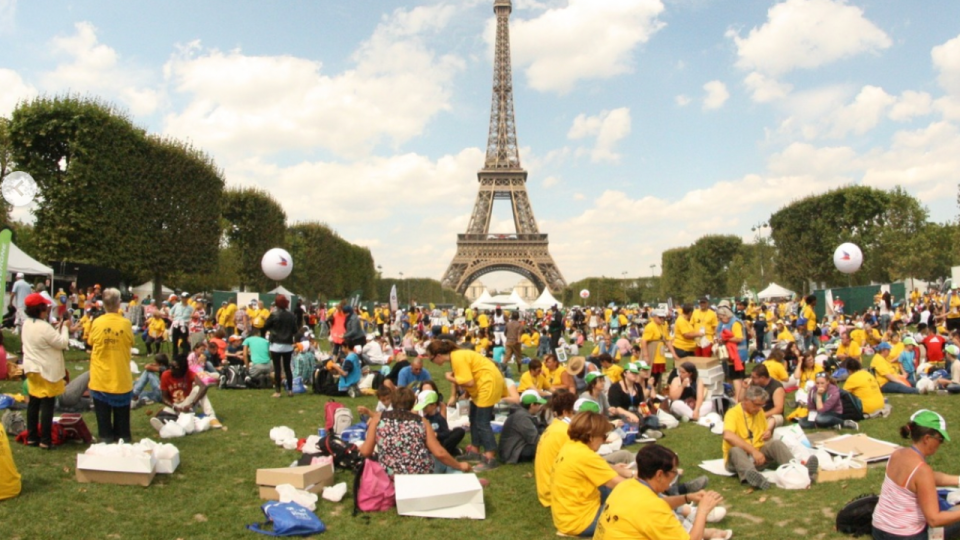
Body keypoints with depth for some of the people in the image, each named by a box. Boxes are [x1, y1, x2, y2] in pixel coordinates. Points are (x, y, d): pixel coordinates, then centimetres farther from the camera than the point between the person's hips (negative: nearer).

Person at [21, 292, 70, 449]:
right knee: (47, 405, -2)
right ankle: (45, 440, 2)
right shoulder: (44, 327, -24)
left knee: (33, 403, 15)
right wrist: (65, 328, -6)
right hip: (47, 371, -9)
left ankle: (31, 437, 23)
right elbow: (62, 343, -19)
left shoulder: (26, 324, 4)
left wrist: (58, 328, 5)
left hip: (32, 369, 9)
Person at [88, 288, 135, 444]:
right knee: (121, 415, 12)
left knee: (103, 415, 9)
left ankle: (106, 439, 12)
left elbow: (91, 342, 6)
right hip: (121, 378, 0)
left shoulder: (97, 323, -9)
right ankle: (122, 439, 16)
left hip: (100, 377, 0)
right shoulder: (125, 323, -11)